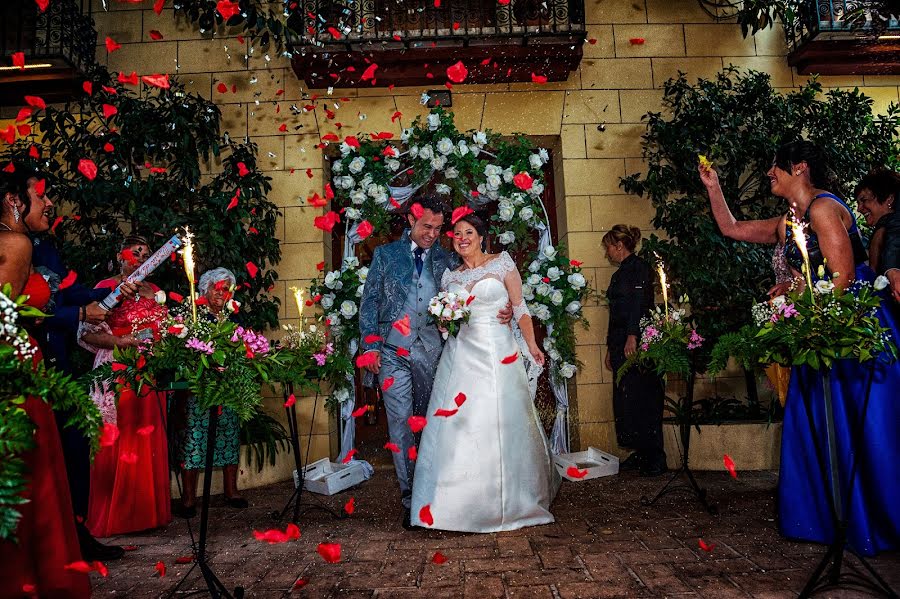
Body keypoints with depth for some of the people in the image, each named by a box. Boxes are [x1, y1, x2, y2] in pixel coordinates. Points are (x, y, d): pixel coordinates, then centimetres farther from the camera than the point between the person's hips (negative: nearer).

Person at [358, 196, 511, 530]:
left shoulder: (445, 260, 12)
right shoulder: (386, 254, 9)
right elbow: (369, 301, 7)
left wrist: (504, 311, -10)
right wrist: (370, 346, -3)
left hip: (431, 349, 1)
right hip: (393, 349, -1)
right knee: (401, 422, -3)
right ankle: (410, 498, 5)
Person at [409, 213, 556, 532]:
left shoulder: (502, 262, 6)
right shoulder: (449, 276, 14)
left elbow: (519, 307, 3)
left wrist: (532, 344, -7)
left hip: (498, 353, -3)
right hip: (460, 356, 3)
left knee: (502, 424, -3)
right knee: (458, 426, -4)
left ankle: (509, 502, 12)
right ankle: (464, 504, 6)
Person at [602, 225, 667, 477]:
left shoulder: (638, 267, -4)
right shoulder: (620, 274, 22)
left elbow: (640, 303, -15)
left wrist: (633, 337, -23)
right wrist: (610, 349, 21)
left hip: (638, 342, -9)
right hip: (620, 345, 9)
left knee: (643, 397, -7)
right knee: (625, 398, 6)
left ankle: (655, 457, -1)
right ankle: (641, 453, 12)